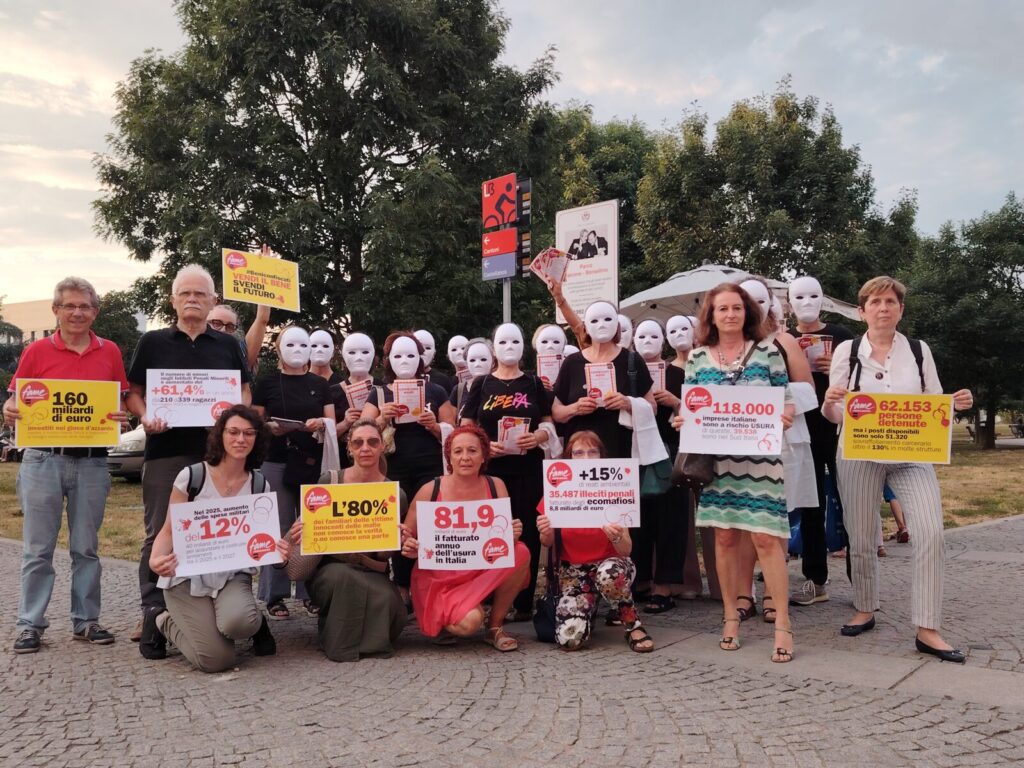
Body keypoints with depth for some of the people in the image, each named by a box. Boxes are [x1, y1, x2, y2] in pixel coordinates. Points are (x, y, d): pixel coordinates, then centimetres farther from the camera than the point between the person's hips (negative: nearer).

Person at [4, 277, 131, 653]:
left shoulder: (110, 352, 7)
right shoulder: (37, 351, 3)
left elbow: (121, 403, 11)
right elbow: (14, 402, 5)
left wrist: (121, 417, -11)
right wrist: (10, 412, -18)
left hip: (91, 462, 1)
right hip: (43, 459, -1)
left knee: (86, 547, 9)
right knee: (38, 548, 4)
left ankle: (86, 620, 19)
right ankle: (30, 623, 13)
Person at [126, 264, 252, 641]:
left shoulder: (227, 345, 11)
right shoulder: (152, 342, 7)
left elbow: (244, 391, 15)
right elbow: (133, 393, 8)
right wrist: (146, 417, -11)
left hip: (217, 451, 1)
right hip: (165, 451, -1)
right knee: (160, 533, 2)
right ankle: (152, 610, 11)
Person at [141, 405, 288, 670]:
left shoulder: (259, 485, 1)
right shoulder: (192, 476, -8)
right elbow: (169, 531, -3)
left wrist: (277, 550, -18)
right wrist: (155, 559, -25)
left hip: (233, 576, 1)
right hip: (187, 576, -1)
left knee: (238, 623, -35)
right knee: (216, 659, -17)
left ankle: (253, 621, 6)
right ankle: (161, 621, 14)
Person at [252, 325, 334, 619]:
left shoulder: (319, 384, 11)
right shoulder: (267, 382, 4)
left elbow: (332, 424, 10)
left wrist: (320, 424, -11)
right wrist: (270, 428, -15)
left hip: (313, 464, 2)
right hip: (277, 464, -2)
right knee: (278, 529, -2)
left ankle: (311, 591, 12)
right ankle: (275, 595, 6)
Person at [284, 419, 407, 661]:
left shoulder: (394, 494, -2)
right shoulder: (329, 481, -3)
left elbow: (385, 554, 2)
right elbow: (307, 523, 6)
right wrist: (300, 531, -17)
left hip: (371, 572, 1)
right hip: (329, 566, 0)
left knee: (388, 601, -31)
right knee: (342, 575, -36)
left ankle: (371, 639, 4)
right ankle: (338, 641, -8)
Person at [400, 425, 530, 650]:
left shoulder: (496, 486, -1)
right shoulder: (430, 491, -8)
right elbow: (405, 539, 3)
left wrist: (513, 534, -21)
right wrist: (409, 547, -20)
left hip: (485, 573, 3)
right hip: (440, 578, -3)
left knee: (521, 553, -25)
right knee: (470, 622, -31)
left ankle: (495, 626, -4)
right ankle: (444, 619, 8)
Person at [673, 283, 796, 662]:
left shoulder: (767, 352, 3)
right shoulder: (697, 358, 7)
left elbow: (786, 399, 4)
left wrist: (785, 416, -17)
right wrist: (681, 420, -10)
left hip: (760, 456, -2)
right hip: (715, 458, 2)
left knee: (766, 536, -6)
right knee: (725, 536, 7)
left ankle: (782, 624, 4)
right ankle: (731, 616, 21)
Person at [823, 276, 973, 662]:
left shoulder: (919, 350, 6)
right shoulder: (847, 351, 0)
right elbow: (835, 415, 0)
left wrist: (956, 403, -12)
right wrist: (829, 402, -23)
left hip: (912, 454, 1)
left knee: (931, 533, -12)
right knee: (861, 538, 6)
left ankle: (927, 630, -3)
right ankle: (865, 610, 28)